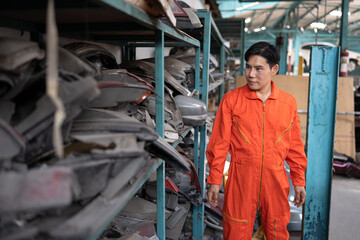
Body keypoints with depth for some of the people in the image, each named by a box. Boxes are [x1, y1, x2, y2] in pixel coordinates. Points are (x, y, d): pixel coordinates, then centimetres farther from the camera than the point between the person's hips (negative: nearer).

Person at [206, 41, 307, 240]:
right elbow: (219, 143, -2)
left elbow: (295, 146, 10)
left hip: (275, 180, 2)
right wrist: (214, 181, -2)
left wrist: (299, 181, 11)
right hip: (241, 179, -2)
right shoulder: (231, 99, -4)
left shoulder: (288, 102, 3)